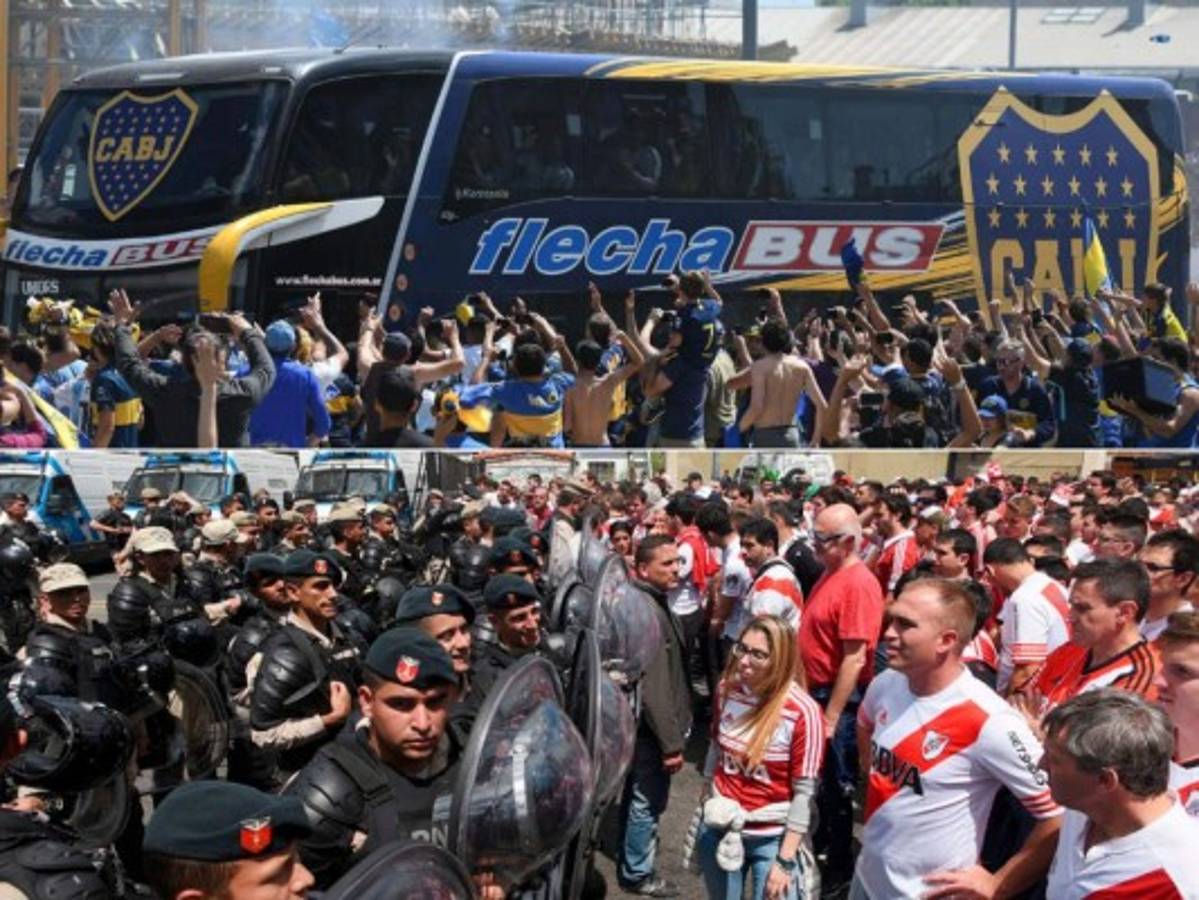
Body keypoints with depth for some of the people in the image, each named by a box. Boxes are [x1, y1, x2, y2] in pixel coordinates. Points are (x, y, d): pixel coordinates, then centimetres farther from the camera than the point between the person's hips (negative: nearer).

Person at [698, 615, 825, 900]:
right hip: (719, 830, 5)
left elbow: (804, 793, -17)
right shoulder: (727, 689, -4)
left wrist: (785, 860, -17)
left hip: (772, 839, -5)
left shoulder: (803, 712, -20)